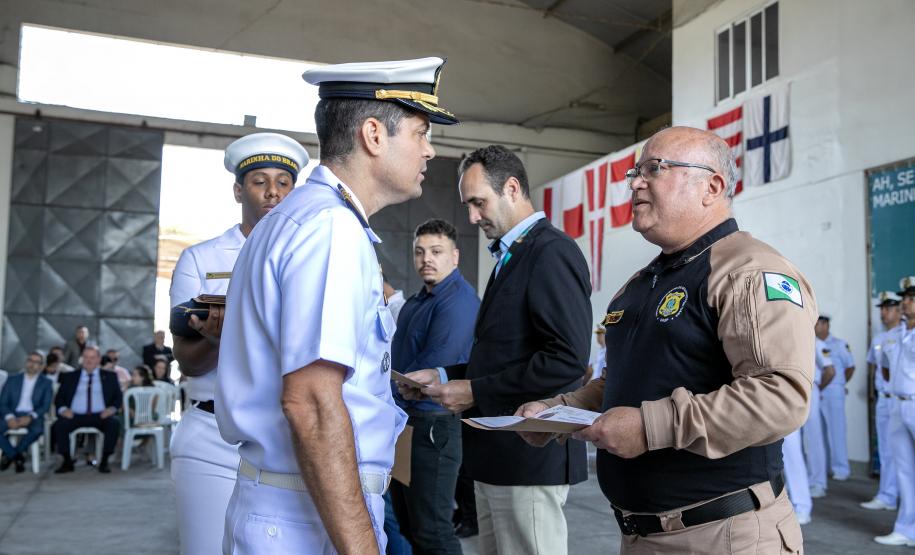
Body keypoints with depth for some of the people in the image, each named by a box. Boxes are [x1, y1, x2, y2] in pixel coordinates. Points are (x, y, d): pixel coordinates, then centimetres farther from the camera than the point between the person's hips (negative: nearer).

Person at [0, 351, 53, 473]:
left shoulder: (46, 383, 10)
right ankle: (17, 457, -12)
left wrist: (30, 417, -20)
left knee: (38, 429, -35)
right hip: (13, 415, 1)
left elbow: (45, 406, -1)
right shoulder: (13, 379, 13)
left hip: (33, 417, -1)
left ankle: (10, 455, -12)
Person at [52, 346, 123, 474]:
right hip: (75, 416, 1)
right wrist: (63, 409, -10)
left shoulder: (110, 376, 16)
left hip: (100, 416, -1)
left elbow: (118, 397, 10)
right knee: (59, 424, -30)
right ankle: (67, 462, -15)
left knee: (114, 423, -32)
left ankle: (104, 462, -20)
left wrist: (112, 408, -12)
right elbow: (59, 398, 12)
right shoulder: (69, 376, 18)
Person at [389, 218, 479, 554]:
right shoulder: (415, 303, 16)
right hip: (402, 418, 10)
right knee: (408, 526, 18)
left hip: (432, 424, -10)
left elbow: (434, 367, -23)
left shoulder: (459, 301, -15)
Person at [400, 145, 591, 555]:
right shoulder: (512, 256, 16)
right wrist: (443, 376, 9)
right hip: (497, 454, 9)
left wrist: (475, 392, -17)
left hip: (529, 455, -9)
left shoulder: (552, 251, -13)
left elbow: (568, 359, -23)